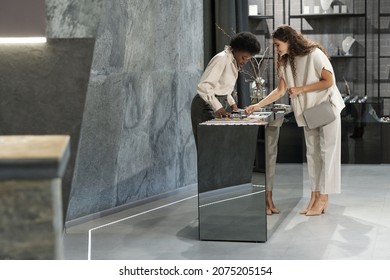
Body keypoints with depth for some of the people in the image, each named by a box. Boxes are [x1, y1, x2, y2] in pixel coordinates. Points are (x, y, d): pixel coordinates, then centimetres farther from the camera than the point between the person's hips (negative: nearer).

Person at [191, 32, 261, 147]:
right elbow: (203, 86, -25)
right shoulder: (221, 59, -17)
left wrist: (231, 103, 4)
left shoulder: (234, 62, 11)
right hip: (207, 107, -9)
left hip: (220, 104, 9)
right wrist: (217, 107, -32)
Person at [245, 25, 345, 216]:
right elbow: (280, 91, 5)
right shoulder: (286, 62, 5)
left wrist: (301, 89, -18)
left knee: (327, 152, -4)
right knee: (312, 153, 5)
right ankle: (315, 195, 8)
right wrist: (258, 105, -4)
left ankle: (323, 198, -4)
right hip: (308, 111, 7)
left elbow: (329, 81, -16)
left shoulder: (314, 54, -16)